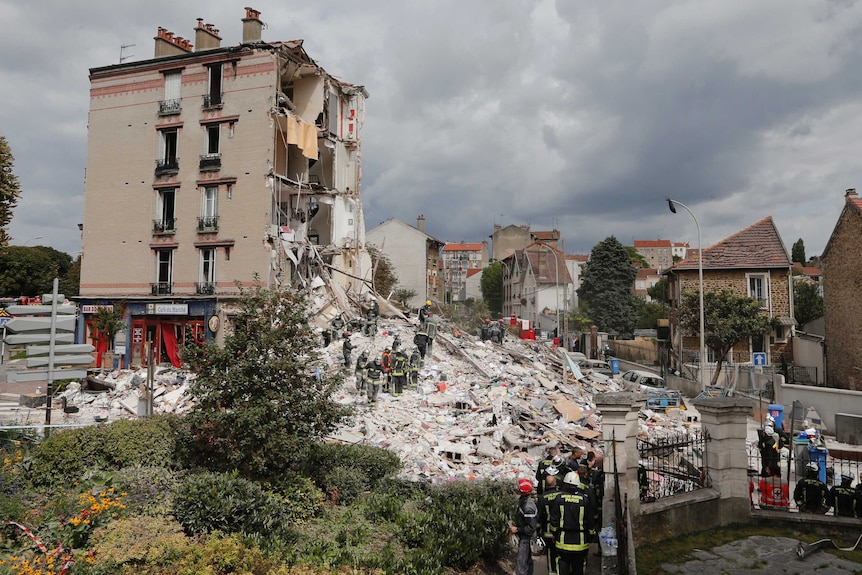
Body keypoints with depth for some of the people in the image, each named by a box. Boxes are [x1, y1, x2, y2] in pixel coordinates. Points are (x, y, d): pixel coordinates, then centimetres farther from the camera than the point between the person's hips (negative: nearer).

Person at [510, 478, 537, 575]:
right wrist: (516, 527, 9)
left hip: (526, 540, -10)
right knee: (528, 562, 22)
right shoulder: (524, 501, 2)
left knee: (521, 566, -4)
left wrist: (517, 530, -20)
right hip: (524, 538, 10)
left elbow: (531, 528, -26)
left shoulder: (528, 507, -28)